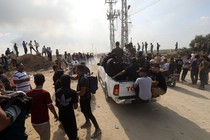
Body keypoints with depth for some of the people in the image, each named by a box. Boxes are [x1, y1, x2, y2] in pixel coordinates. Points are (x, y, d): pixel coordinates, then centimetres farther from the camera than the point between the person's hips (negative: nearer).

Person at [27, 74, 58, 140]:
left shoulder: (29, 93, -5)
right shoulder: (45, 93, -20)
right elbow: (50, 106, -15)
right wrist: (55, 115, 1)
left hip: (34, 121, 5)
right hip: (43, 121, -5)